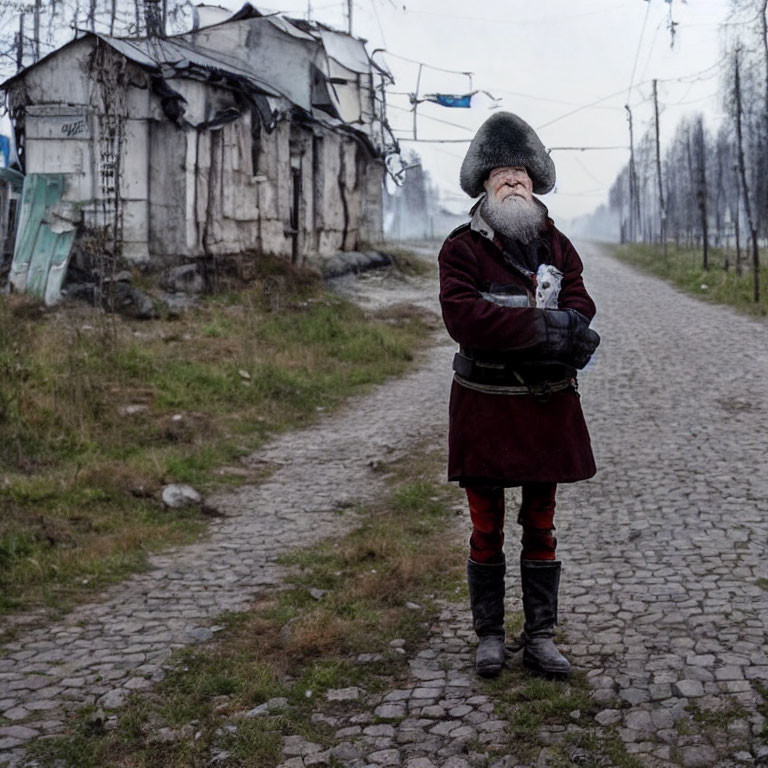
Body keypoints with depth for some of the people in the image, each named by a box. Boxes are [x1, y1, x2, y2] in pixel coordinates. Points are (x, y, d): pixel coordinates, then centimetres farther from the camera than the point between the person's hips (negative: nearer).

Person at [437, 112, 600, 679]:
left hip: (547, 404, 3)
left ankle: (541, 637, 21)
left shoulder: (557, 245, 8)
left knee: (541, 527, 10)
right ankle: (489, 636, 21)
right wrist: (545, 326, -25)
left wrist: (511, 329, -26)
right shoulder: (462, 248, -5)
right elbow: (463, 317, -20)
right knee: (487, 530, 7)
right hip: (484, 405, -3)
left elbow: (579, 302, -7)